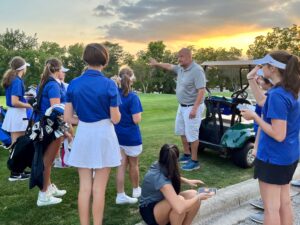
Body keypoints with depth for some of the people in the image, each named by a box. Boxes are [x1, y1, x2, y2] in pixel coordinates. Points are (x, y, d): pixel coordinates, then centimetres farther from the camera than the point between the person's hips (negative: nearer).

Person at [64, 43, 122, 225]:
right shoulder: (109, 84, -11)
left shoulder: (74, 84, -1)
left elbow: (68, 118, 0)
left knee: (84, 187, 12)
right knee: (99, 188, 7)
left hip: (83, 135, 3)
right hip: (103, 135, -3)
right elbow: (115, 119, -10)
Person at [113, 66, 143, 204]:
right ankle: (136, 189, 35)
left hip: (118, 135, 5)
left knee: (122, 165, 11)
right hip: (131, 136, -5)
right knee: (133, 164, 15)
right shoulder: (133, 97, -20)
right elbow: (137, 120, -23)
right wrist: (139, 113, -1)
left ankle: (120, 195, 14)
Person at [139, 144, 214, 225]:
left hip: (162, 203, 8)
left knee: (193, 195, -13)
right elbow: (180, 209, -43)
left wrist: (187, 181, -1)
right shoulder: (159, 178, -36)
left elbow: (173, 176, 15)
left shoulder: (160, 166, -12)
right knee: (179, 200, -35)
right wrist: (198, 197, -26)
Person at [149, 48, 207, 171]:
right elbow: (170, 66, 27)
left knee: (191, 133, -4)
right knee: (181, 131, 18)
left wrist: (195, 108, -31)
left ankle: (194, 161, 8)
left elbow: (201, 91, -26)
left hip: (192, 107, -9)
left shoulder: (197, 70, -22)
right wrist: (157, 64, 34)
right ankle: (187, 155, 33)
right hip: (182, 106, 10)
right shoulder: (181, 68, 5)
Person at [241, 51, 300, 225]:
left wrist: (254, 116, -18)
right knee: (284, 203, 20)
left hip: (273, 157, -9)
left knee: (271, 208, 5)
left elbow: (278, 135, -26)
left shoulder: (277, 95, -24)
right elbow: (265, 102, 17)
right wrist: (252, 80, 11)